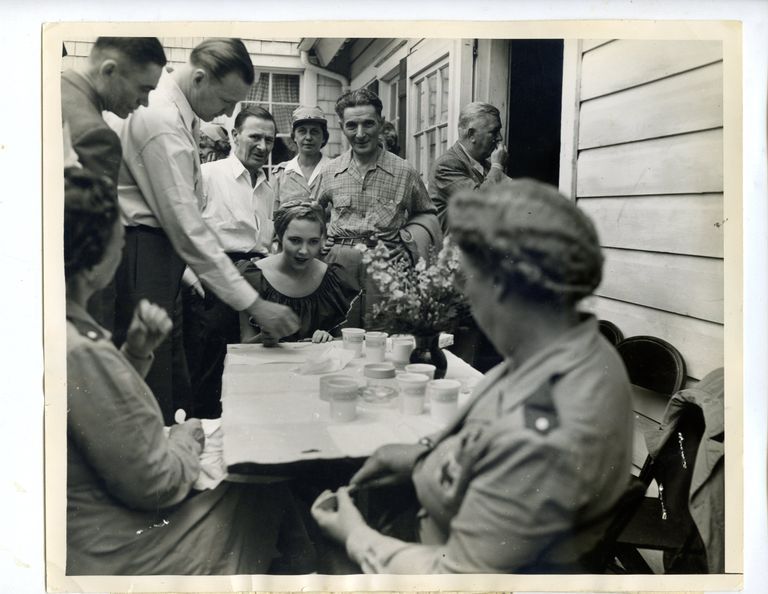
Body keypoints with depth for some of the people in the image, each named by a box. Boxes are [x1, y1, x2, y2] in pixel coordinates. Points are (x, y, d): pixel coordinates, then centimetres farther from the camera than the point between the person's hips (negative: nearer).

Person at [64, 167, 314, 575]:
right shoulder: (83, 355, -32)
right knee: (275, 494, 5)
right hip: (111, 560, -9)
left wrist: (135, 352, -3)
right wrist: (188, 435, -4)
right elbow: (156, 484, -24)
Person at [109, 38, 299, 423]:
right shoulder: (160, 120, -21)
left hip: (162, 247, 10)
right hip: (140, 254, -10)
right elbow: (187, 226, -26)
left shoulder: (183, 113, 10)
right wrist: (254, 304, -25)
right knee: (152, 389, -5)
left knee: (176, 382, 14)